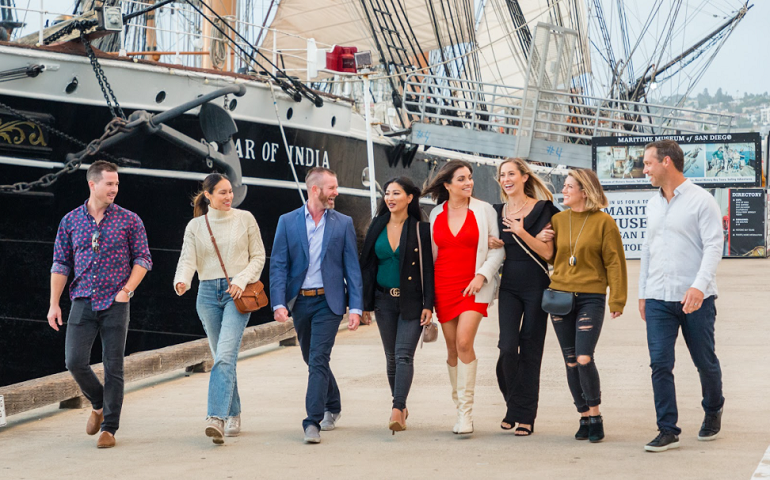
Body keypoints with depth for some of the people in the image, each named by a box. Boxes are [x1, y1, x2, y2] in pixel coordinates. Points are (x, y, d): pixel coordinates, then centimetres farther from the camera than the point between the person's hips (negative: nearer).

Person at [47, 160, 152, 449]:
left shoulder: (129, 220, 2)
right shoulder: (70, 221, 7)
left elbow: (143, 259, 5)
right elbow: (60, 264, 10)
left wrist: (127, 289, -9)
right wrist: (54, 304, 4)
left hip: (115, 304, -1)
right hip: (83, 303, 1)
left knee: (113, 367, -2)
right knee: (75, 361, -7)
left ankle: (109, 428, 8)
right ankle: (98, 405, 21)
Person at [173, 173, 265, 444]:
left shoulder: (245, 219, 4)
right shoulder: (195, 226, 7)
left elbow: (258, 256, 6)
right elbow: (187, 259, -2)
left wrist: (242, 280, -10)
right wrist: (182, 281, -23)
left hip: (237, 293, -3)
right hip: (208, 293, 3)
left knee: (226, 355, -18)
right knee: (223, 358, 10)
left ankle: (216, 418, -26)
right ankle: (233, 416, 22)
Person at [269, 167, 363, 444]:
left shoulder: (343, 223, 3)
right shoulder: (287, 222, 3)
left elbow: (352, 268, 1)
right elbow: (278, 266, -1)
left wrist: (356, 307, -7)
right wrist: (278, 303, -13)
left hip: (328, 301, -2)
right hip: (299, 301, 3)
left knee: (318, 360, -13)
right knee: (312, 360, 15)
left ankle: (313, 422, -14)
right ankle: (333, 408, 36)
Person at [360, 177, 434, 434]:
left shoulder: (421, 229, -3)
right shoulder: (377, 228, 8)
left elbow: (428, 268, -5)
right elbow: (368, 266, 10)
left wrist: (428, 305, -11)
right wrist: (366, 302, 6)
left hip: (411, 301, -4)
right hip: (385, 300, 4)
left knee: (404, 354, -14)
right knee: (391, 356, 10)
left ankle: (397, 410, -22)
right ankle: (401, 406, 24)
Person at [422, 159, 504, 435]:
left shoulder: (484, 210, 2)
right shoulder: (436, 214, 12)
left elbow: (498, 249, 2)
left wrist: (483, 275, -12)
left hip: (473, 287, -4)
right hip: (443, 286, 4)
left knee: (464, 342, -19)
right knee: (452, 349, 5)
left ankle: (466, 412, -15)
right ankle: (460, 409, 17)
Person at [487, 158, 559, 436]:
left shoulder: (542, 209, -3)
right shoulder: (498, 212, 11)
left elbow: (548, 252, -8)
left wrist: (522, 233, -20)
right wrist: (492, 245, 0)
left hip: (536, 287, -3)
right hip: (509, 287, 3)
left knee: (530, 351, 0)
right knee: (507, 347, -10)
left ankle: (526, 415, 6)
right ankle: (514, 405, 10)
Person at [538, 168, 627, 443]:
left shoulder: (604, 222, -3)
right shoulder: (558, 219, 10)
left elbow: (615, 262, -3)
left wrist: (617, 299, -7)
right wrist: (539, 239, 1)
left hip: (591, 298, -5)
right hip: (559, 295, 5)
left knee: (584, 359, -14)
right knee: (571, 362, 5)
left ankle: (595, 415, 3)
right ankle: (585, 418, 15)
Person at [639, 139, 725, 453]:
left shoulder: (701, 200, -6)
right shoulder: (653, 205, 14)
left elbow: (713, 246, -12)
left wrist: (700, 285, -25)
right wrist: (642, 292, 19)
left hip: (694, 298, -5)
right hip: (658, 298, 5)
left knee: (705, 361, 8)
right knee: (660, 364, -5)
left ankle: (713, 411, 34)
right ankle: (668, 431, -1)